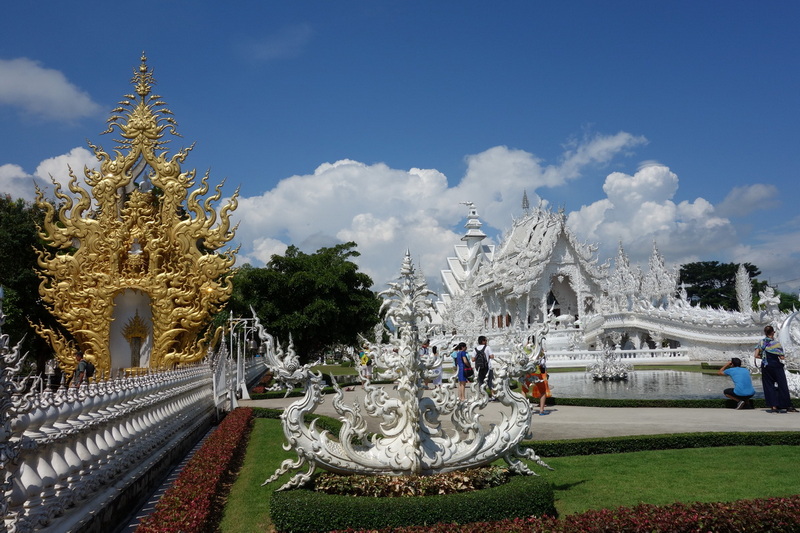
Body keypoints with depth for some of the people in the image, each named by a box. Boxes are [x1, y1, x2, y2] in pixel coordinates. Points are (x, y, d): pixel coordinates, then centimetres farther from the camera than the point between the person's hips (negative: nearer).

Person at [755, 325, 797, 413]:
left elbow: (756, 355, -4)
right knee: (782, 385, 4)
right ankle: (788, 406, 7)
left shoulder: (761, 342, -1)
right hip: (776, 366, -3)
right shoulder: (776, 343, -10)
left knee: (769, 386, 6)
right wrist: (782, 357, 10)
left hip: (766, 366, 3)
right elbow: (782, 357, -12)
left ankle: (773, 406, 1)